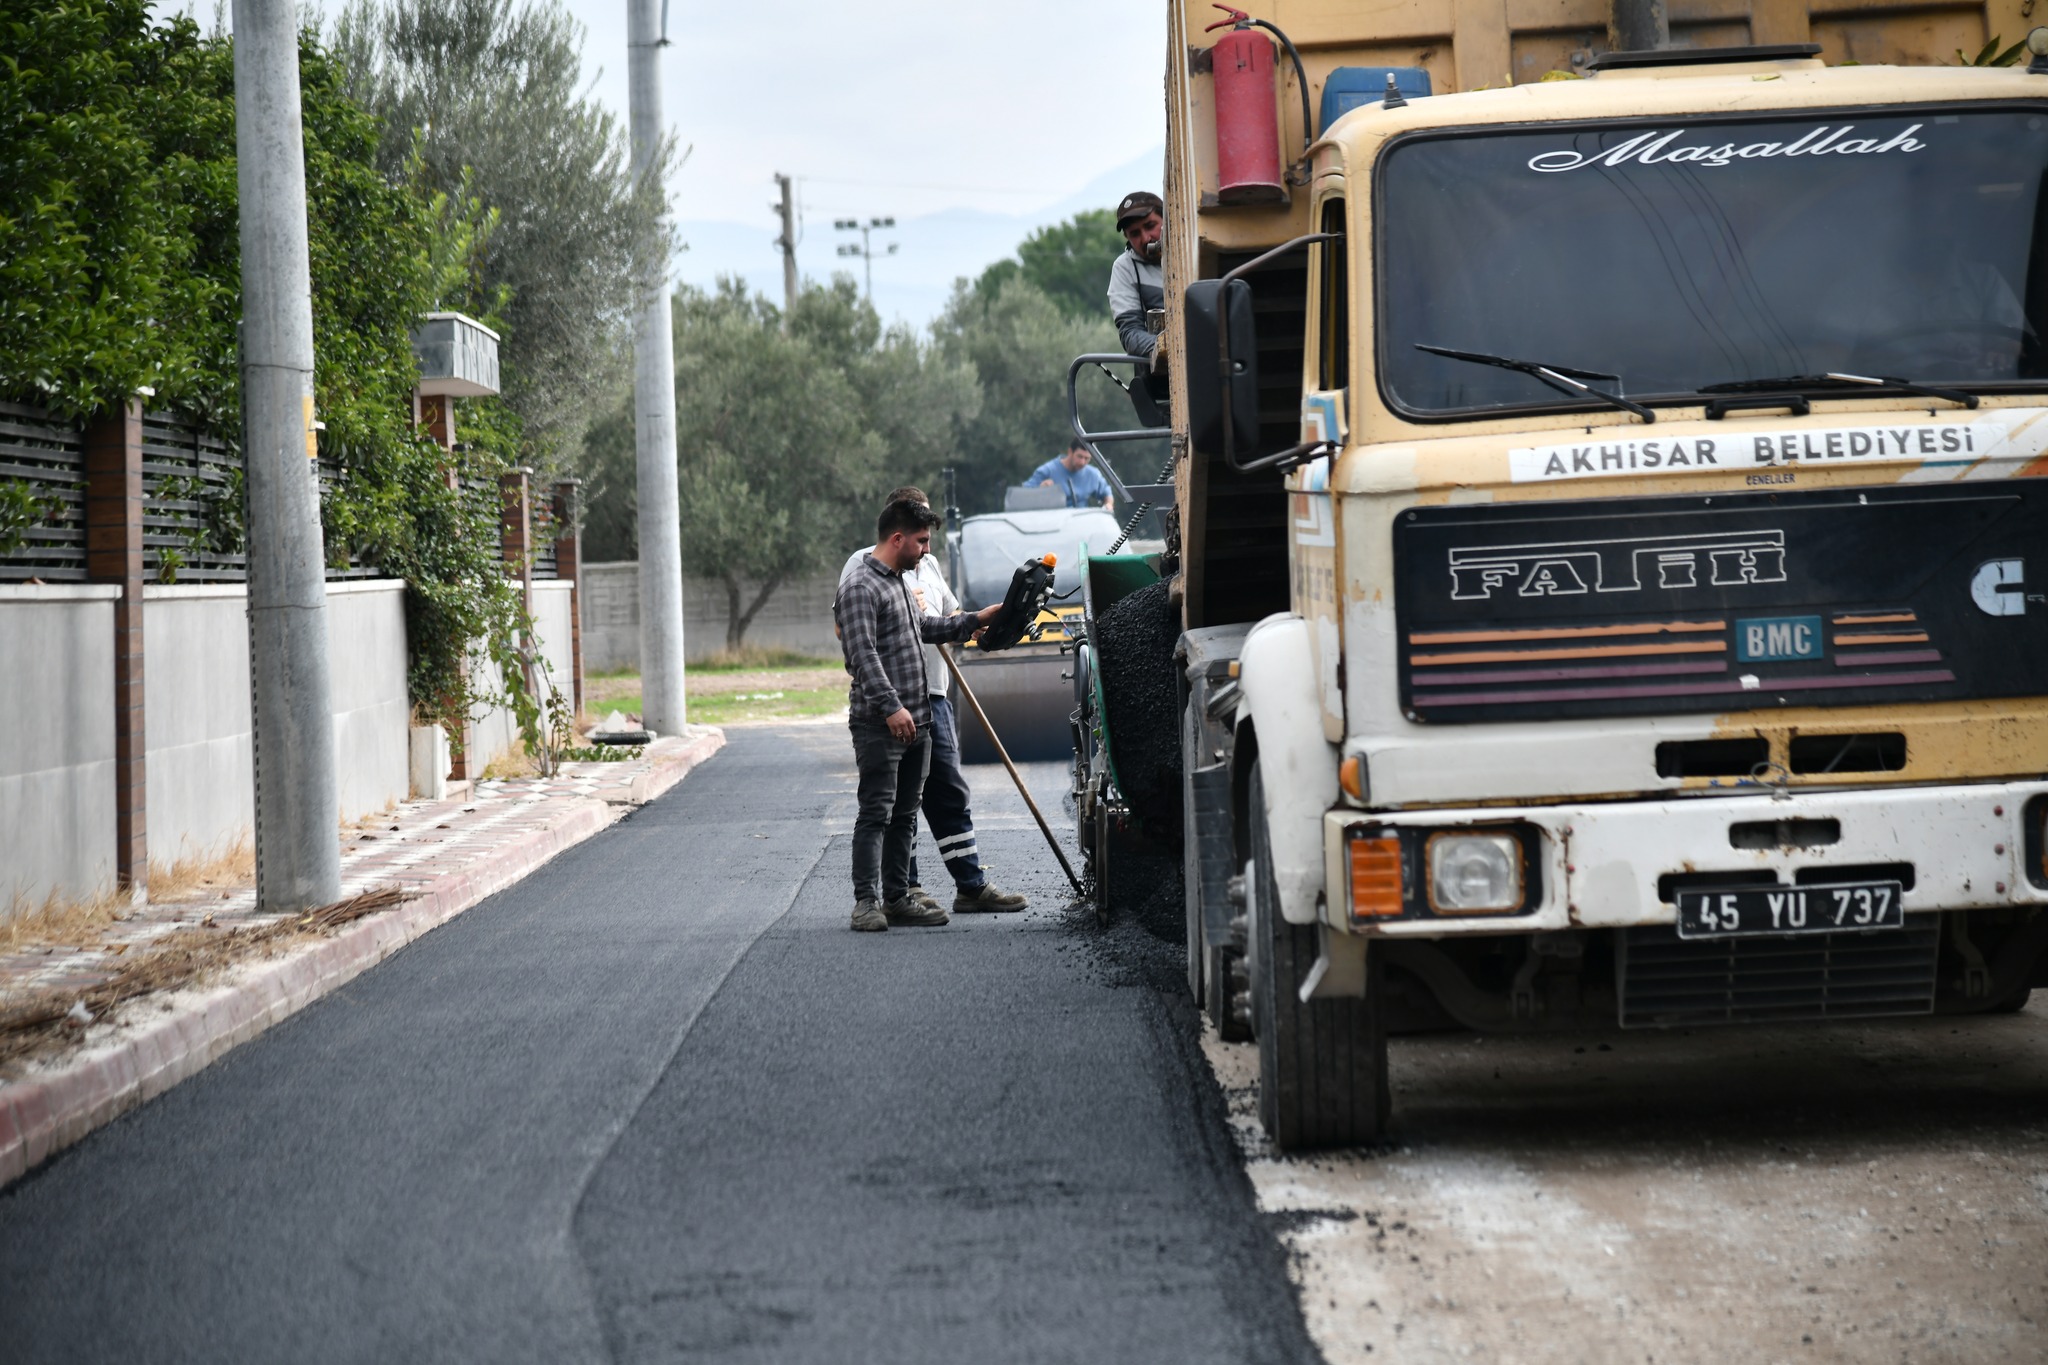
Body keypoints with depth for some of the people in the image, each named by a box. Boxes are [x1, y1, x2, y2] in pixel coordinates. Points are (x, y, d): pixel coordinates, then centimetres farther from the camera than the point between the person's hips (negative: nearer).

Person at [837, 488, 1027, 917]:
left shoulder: (929, 565, 21)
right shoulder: (865, 564, -2)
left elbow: (951, 620, 28)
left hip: (932, 694, 7)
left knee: (950, 794, 8)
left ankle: (972, 885, 9)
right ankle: (905, 888, 5)